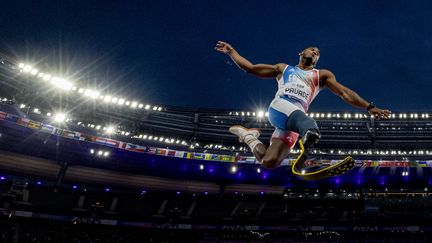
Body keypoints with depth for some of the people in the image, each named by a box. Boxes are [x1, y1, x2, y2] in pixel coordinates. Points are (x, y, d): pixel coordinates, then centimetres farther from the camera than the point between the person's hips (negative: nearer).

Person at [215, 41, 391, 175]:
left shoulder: (321, 75, 33)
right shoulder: (283, 68, 34)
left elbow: (345, 93, 21)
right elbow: (250, 68, 35)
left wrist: (369, 107, 10)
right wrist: (230, 51, 32)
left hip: (295, 120, 2)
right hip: (280, 107, -2)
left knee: (269, 162, -15)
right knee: (311, 130, -38)